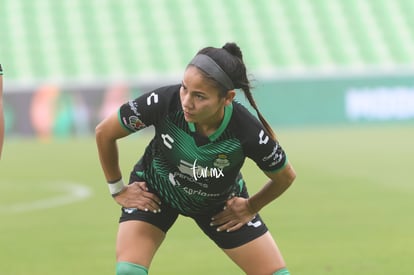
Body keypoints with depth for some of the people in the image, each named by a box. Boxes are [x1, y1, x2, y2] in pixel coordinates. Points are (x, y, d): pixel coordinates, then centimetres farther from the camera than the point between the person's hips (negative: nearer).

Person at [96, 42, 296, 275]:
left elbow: (285, 176, -11)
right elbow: (104, 132, -14)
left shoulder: (247, 132, -35)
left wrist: (250, 208, -3)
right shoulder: (164, 102, -35)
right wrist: (118, 190, -6)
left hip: (222, 206, 1)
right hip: (155, 193, -1)